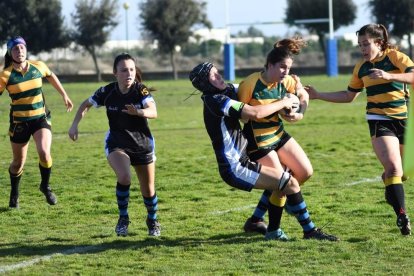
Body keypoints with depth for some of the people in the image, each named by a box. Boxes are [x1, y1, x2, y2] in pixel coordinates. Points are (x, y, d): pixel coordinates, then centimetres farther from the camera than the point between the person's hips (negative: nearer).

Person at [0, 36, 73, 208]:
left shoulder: (38, 66, -3)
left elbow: (51, 76, 18)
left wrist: (64, 95, 23)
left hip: (41, 118, 1)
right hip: (19, 121, -1)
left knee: (44, 153, -20)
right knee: (18, 162, 8)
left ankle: (45, 186, 8)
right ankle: (14, 194, 34)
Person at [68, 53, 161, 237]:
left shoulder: (141, 90, -17)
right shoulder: (107, 92, -12)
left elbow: (153, 112, -32)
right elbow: (86, 104, 6)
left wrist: (138, 112, -52)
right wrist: (75, 125, -2)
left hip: (143, 144, 1)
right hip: (116, 144, -1)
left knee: (148, 191, 9)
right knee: (124, 177, -29)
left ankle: (153, 221, 40)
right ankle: (123, 219, -6)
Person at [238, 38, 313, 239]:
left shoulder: (286, 82, -5)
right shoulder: (251, 84, -24)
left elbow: (304, 96, 12)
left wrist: (300, 114, -8)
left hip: (278, 134, 8)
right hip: (257, 141, -8)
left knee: (305, 172, 7)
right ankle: (273, 230, 18)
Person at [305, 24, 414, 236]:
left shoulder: (395, 57, -4)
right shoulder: (361, 68, 8)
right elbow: (348, 96, 20)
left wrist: (389, 76, -32)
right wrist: (318, 95, 15)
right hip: (379, 121, 1)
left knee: (395, 170, 3)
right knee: (394, 168, -17)